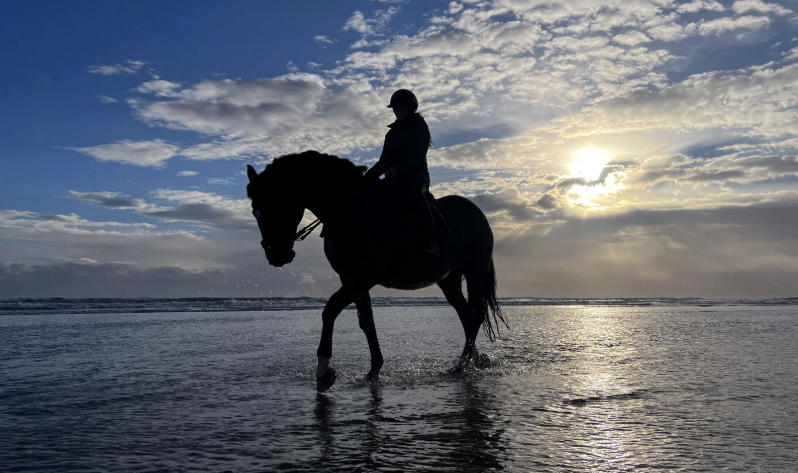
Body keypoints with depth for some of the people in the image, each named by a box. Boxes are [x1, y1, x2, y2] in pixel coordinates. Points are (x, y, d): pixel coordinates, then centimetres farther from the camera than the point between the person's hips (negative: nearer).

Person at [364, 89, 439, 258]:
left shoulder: (420, 128, 1)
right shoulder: (392, 133, 20)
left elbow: (417, 157, -12)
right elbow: (384, 161, 19)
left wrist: (397, 168, -27)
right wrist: (367, 177, 5)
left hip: (416, 175, -8)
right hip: (395, 179, 8)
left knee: (413, 192, -39)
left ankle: (431, 242, -43)